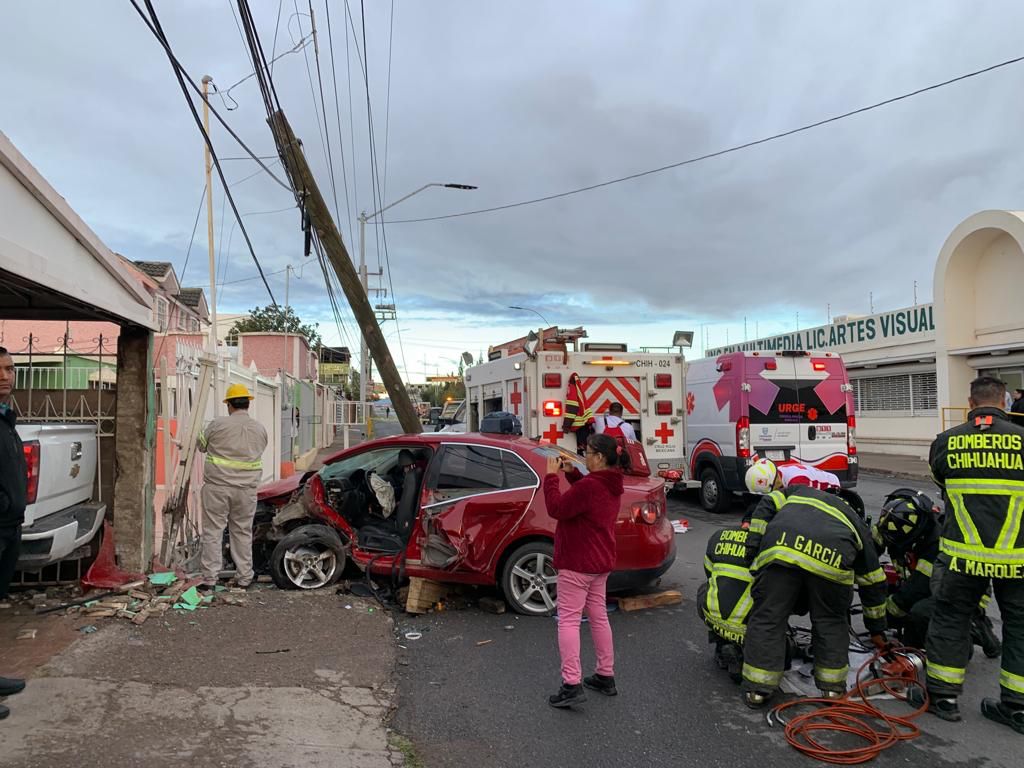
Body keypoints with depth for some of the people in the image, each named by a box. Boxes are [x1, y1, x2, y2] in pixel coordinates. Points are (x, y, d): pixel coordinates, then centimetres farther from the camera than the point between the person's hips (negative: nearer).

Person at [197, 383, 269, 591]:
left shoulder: (217, 424, -6)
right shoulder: (260, 429, 4)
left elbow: (201, 446, 7)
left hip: (217, 487, -3)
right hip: (247, 490, 3)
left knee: (213, 531, 6)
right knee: (243, 532, 12)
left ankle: (210, 578, 7)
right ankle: (244, 578, 17)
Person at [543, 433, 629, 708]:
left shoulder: (589, 486, -25)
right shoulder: (611, 484, 4)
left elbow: (556, 508, -23)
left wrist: (551, 476, -15)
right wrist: (571, 473, 7)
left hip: (577, 564, -9)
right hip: (601, 563, 9)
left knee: (569, 620, -3)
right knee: (598, 616, 18)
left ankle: (572, 685, -5)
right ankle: (606, 676, 27)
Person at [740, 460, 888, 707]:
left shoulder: (799, 491, 39)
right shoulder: (858, 526, 37)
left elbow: (766, 507, 19)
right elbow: (873, 583, 40)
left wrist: (754, 548, 17)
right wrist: (877, 630, 49)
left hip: (780, 548, 0)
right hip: (832, 558, 1)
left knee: (767, 617, 10)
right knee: (831, 621, 23)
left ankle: (757, 688, 14)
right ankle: (833, 687, 31)